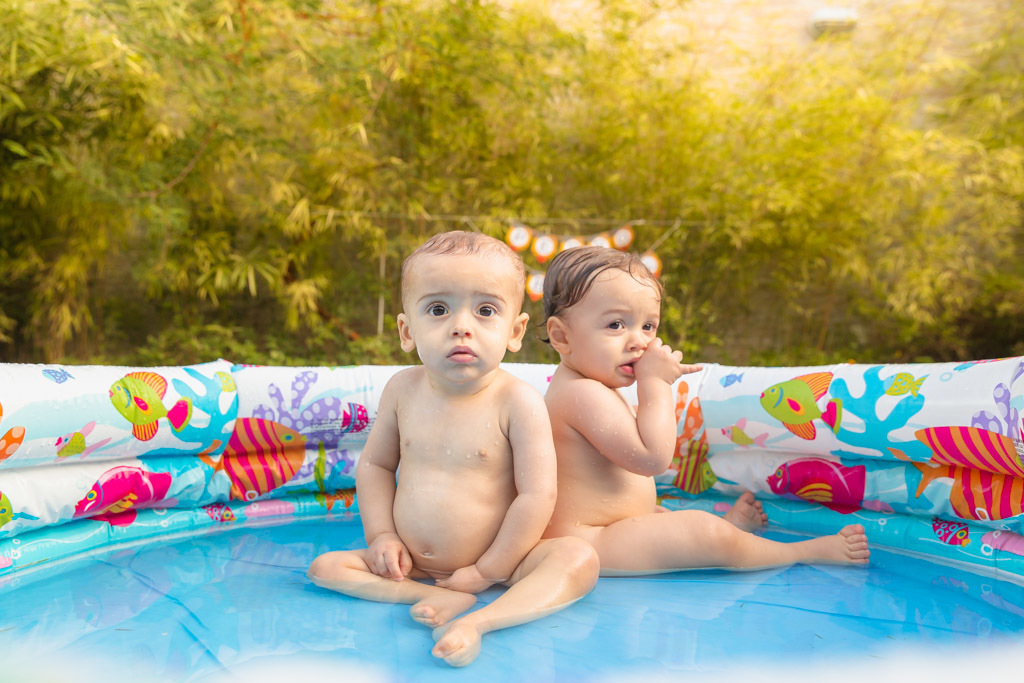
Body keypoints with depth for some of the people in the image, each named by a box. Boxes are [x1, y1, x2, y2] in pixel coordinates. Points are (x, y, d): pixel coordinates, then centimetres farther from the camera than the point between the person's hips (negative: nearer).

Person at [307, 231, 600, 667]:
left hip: (494, 561, -4)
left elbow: (537, 495, -17)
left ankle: (478, 621, -37)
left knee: (579, 558, -25)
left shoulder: (517, 402, -17)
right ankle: (445, 599, -21)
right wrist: (382, 536, -2)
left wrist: (488, 571, -14)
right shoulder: (402, 390, -4)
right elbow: (374, 464, 9)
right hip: (411, 562, 4)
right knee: (324, 567, -10)